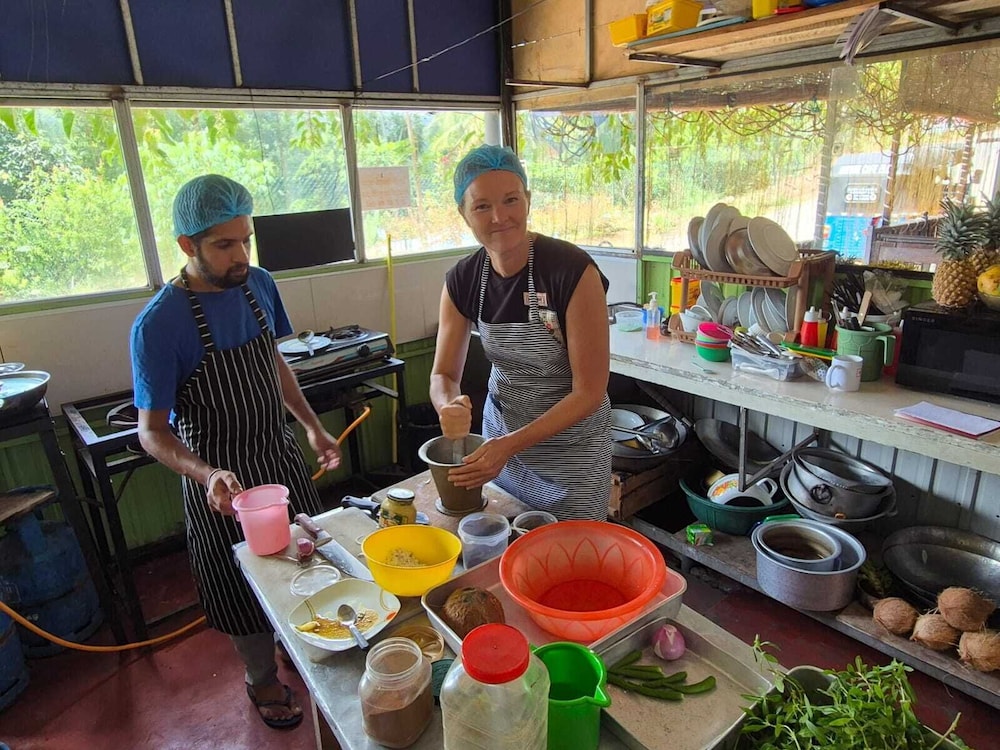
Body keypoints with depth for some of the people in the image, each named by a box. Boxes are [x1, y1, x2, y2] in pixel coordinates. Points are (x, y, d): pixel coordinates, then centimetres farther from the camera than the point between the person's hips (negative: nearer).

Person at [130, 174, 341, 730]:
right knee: (247, 588, 13)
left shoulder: (258, 285, -5)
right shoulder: (158, 325, -23)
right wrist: (207, 474, -35)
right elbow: (152, 432, -18)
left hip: (281, 456, 6)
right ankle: (262, 680, 42)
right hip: (223, 479, -5)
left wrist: (312, 427, 4)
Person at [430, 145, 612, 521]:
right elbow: (444, 374, -1)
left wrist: (511, 444, -26)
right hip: (499, 434, 5)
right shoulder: (462, 280, -9)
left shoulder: (574, 271, -24)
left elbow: (589, 392, -21)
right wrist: (449, 406, -23)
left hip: (570, 446, -4)